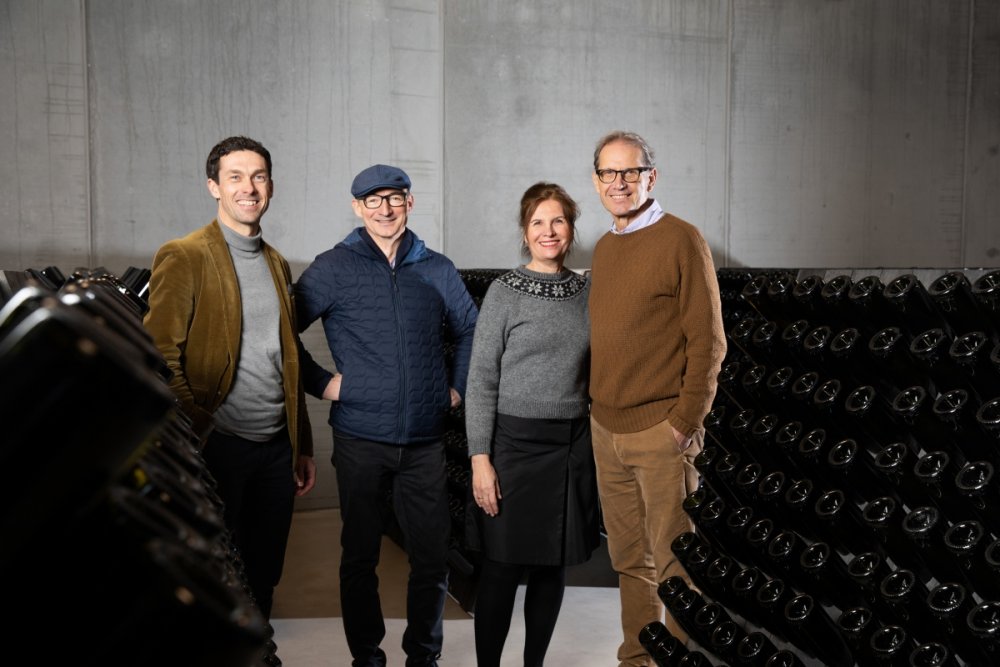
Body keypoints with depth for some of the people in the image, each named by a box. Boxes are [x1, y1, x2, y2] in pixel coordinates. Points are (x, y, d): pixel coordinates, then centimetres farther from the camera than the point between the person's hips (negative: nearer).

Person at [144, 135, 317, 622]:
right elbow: (160, 357, -12)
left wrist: (302, 446, 15)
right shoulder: (183, 257, -7)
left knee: (263, 578, 15)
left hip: (277, 446, 6)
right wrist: (193, 432, -19)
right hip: (219, 447, -6)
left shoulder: (276, 263, 13)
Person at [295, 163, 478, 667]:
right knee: (360, 555, 9)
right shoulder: (333, 269, -2)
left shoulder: (437, 270, 7)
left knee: (433, 556, 6)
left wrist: (458, 386, 11)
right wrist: (321, 382, -5)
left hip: (425, 441, 2)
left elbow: (470, 331, 20)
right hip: (360, 440, -2)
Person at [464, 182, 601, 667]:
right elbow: (481, 381, -7)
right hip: (516, 443, -4)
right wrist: (480, 458, -13)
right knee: (503, 566, 2)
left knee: (554, 565, 12)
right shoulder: (504, 291, -5)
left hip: (573, 446, 4)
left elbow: (594, 375, 13)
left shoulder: (587, 292, 7)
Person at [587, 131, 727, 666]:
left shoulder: (681, 240, -8)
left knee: (674, 561, 3)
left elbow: (707, 341, -11)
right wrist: (594, 406, 12)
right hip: (605, 429, 6)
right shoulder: (602, 249, 13)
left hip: (659, 432, -6)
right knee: (629, 559, 16)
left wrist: (685, 422, -14)